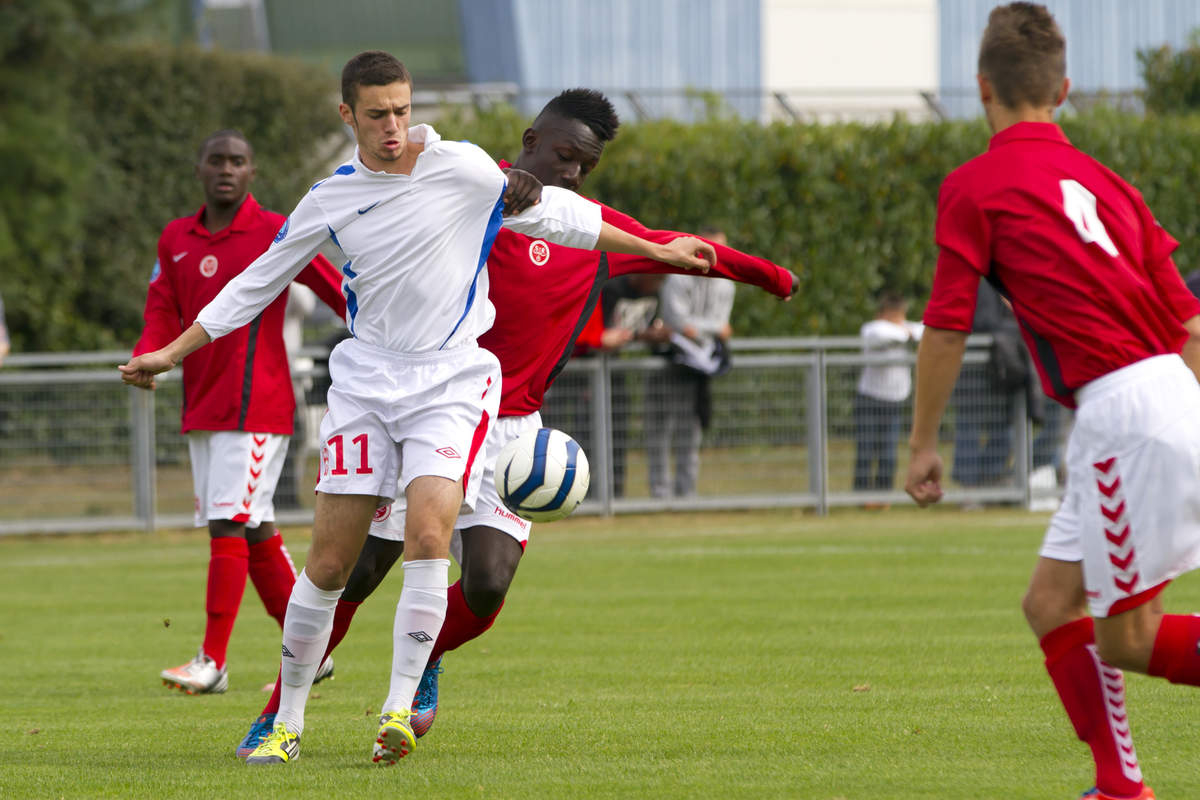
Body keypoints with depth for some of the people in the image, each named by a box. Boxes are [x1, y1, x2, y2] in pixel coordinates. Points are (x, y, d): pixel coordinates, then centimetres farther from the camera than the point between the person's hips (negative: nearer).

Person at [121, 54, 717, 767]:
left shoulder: (463, 168, -2)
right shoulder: (329, 200, 5)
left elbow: (551, 213, 9)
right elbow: (258, 282, 15)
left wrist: (656, 251, 14)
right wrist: (171, 354, 14)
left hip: (451, 380, -2)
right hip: (366, 382, 2)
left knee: (429, 536, -22)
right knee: (329, 563, -2)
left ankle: (399, 708, -17)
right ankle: (287, 723, 9)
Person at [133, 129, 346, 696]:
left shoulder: (274, 233, -6)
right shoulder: (176, 238, 12)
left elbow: (342, 294, -3)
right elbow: (162, 314, 12)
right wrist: (146, 358, -8)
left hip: (255, 407, -7)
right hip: (201, 409, 7)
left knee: (228, 526, -13)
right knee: (257, 534, 11)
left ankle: (213, 661, -13)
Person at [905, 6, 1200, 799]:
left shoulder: (975, 186, -2)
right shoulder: (1101, 179, 18)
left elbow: (946, 328, -3)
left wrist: (924, 444, 8)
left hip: (1123, 411, -8)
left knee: (1125, 637, -1)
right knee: (1052, 603, 14)